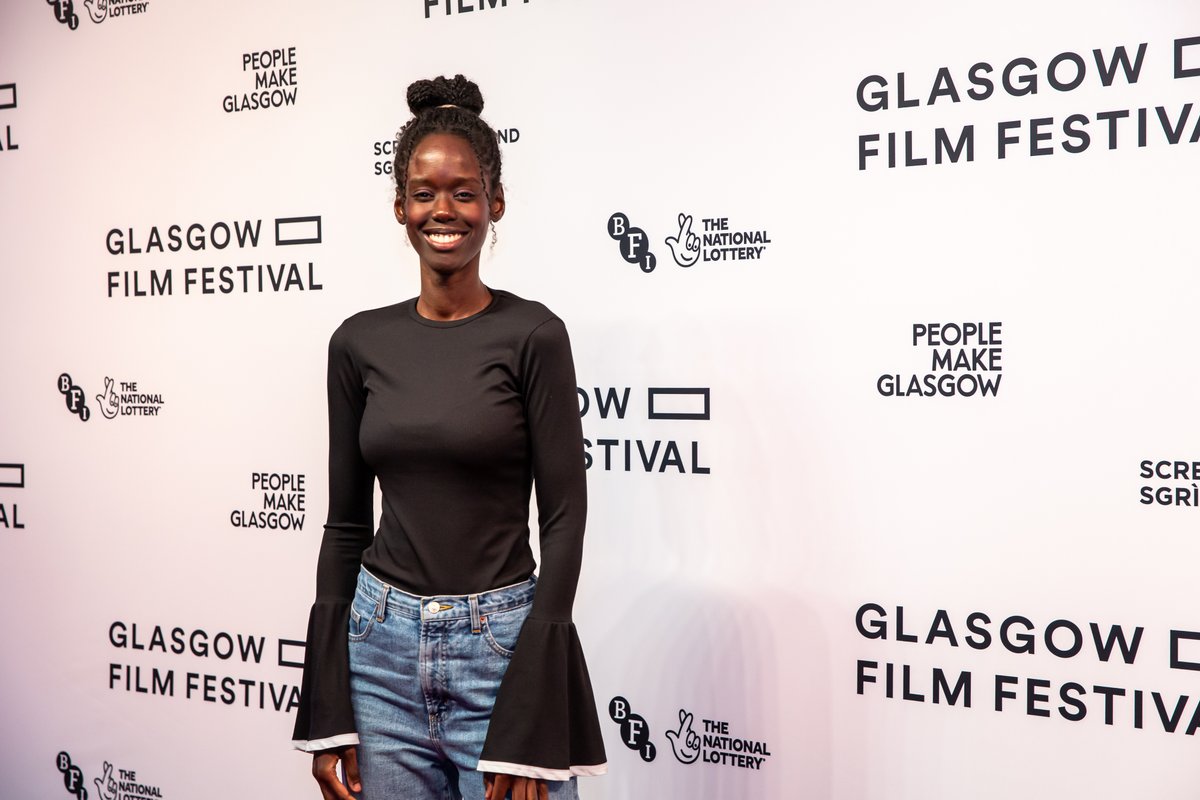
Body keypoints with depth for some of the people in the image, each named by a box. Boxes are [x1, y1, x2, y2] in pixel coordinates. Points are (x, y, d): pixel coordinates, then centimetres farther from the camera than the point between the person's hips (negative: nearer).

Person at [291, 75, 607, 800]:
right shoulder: (360, 342, 4)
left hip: (500, 646, -3)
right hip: (380, 649, 4)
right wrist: (325, 711, 4)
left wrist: (530, 731, -13)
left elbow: (564, 517, -9)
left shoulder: (532, 334, -7)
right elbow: (346, 521, 7)